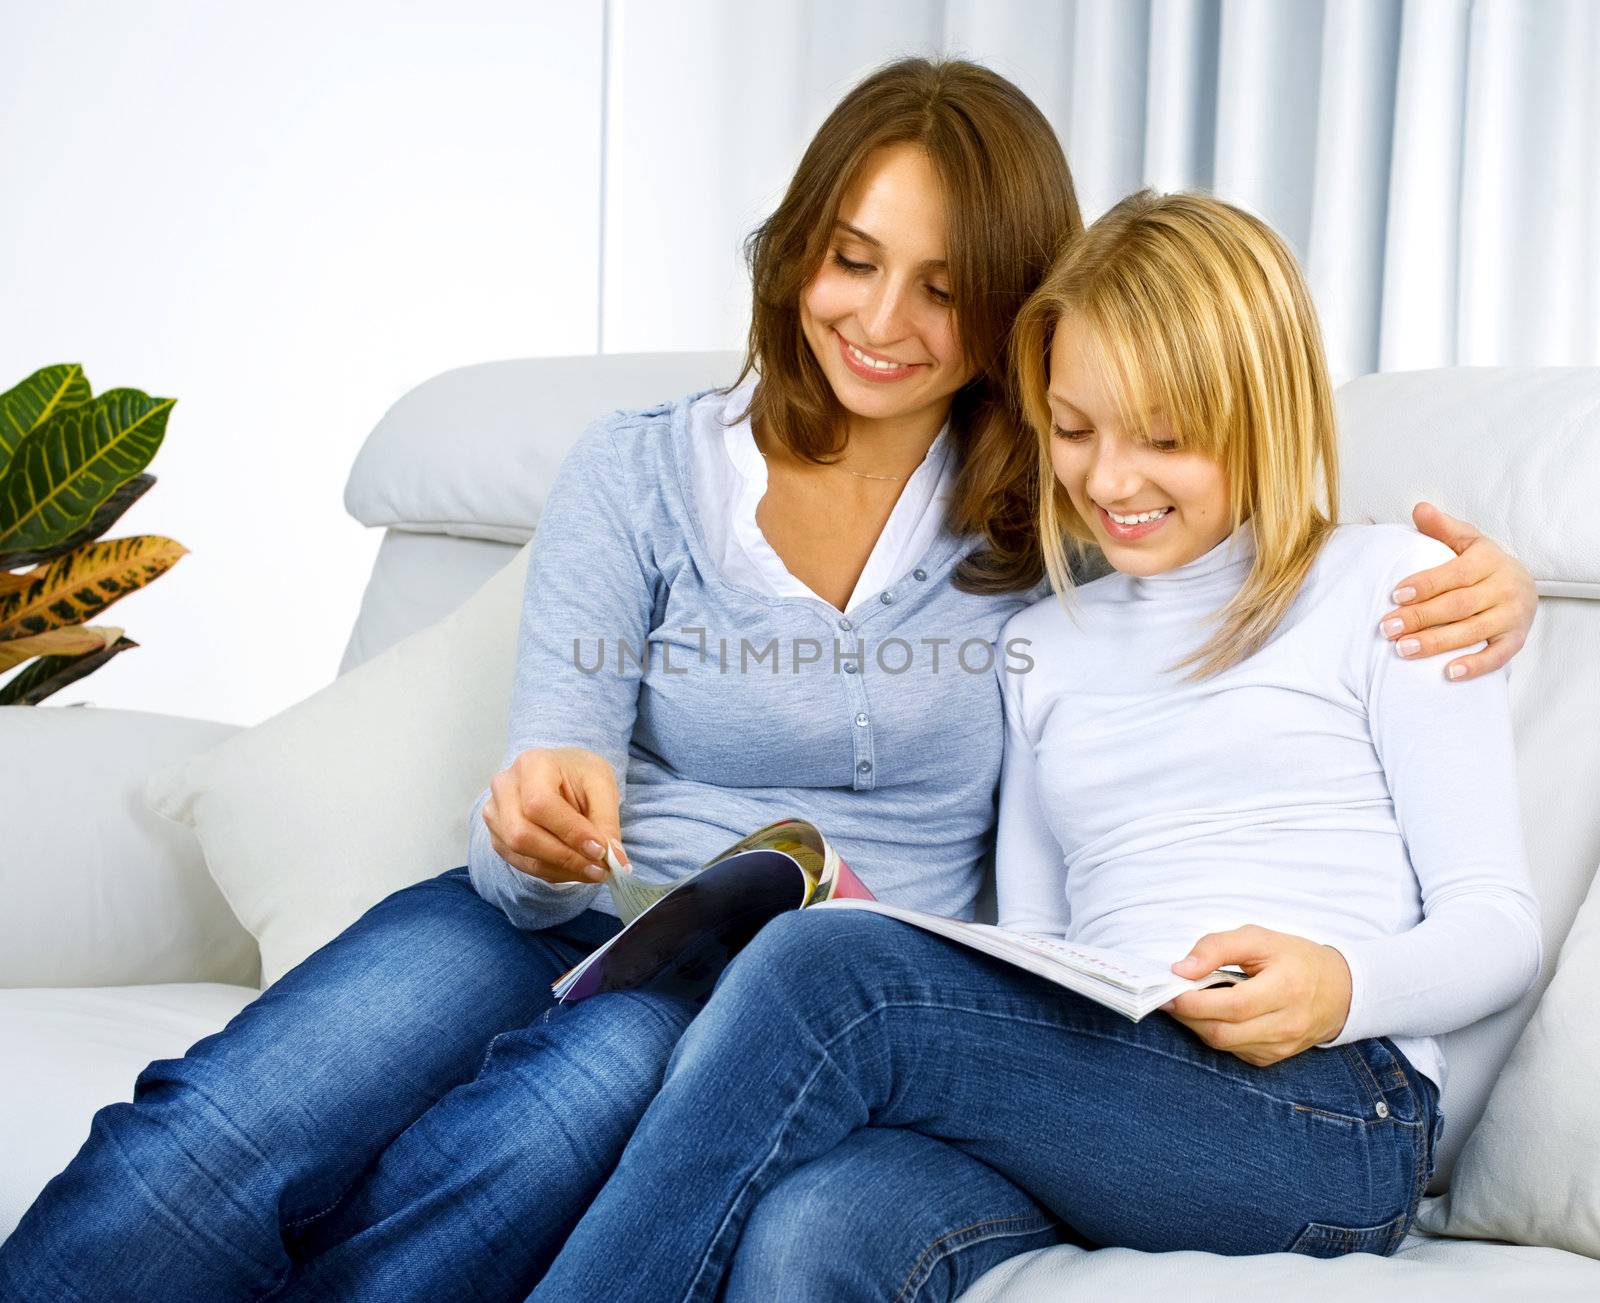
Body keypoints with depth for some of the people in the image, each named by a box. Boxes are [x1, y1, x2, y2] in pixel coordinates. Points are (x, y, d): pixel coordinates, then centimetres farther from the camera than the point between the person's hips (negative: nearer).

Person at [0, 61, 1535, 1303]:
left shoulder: (1059, 518, 7)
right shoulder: (640, 472, 6)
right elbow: (528, 858, 1)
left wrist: (1480, 580, -8)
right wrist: (538, 832, -26)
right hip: (586, 926, 1)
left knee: (603, 1081, -39)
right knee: (221, 1132, -33)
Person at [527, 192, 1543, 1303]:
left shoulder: (1383, 585, 12)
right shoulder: (1045, 644, 27)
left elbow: (1498, 924, 5)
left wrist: (1339, 985, -17)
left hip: (1333, 1113, -4)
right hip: (1083, 1110, 4)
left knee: (822, 961, -29)